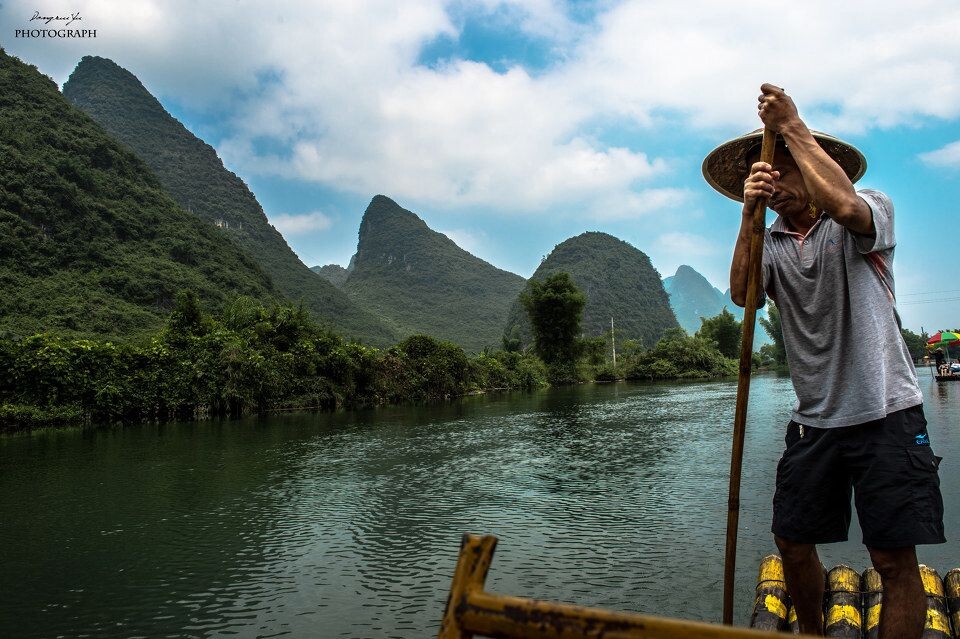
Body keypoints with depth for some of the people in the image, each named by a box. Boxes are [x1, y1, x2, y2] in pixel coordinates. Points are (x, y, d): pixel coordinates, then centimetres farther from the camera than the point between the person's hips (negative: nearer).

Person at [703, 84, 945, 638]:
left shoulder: (873, 209, -1)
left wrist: (792, 127, -18)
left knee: (895, 558, -2)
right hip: (815, 421, 5)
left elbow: (845, 204, -26)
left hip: (885, 412, -4)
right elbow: (743, 295, -9)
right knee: (793, 540, 11)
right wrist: (749, 214, -18)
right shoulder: (771, 243, 10)